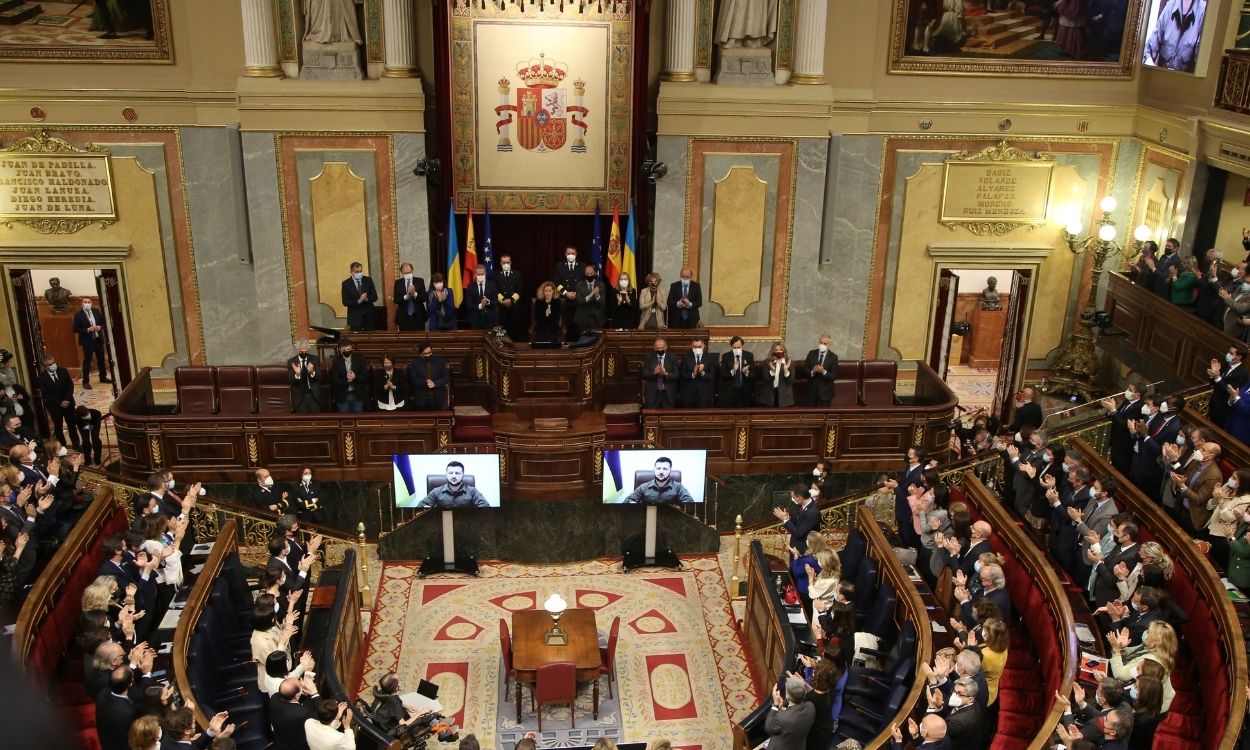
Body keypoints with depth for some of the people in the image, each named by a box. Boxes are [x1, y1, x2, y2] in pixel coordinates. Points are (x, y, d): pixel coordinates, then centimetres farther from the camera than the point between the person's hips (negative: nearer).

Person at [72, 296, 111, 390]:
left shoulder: (96, 312, 4)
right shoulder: (78, 315, -9)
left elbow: (103, 322, 14)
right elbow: (75, 329, -11)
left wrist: (100, 327, -8)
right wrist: (87, 330, -22)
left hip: (98, 339, 5)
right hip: (87, 341, -5)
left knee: (101, 359, 15)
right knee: (87, 361, -2)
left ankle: (103, 377, 29)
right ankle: (86, 381, 3)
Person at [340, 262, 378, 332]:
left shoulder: (368, 280, 4)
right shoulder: (346, 283, -2)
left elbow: (375, 297, 4)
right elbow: (345, 302, -7)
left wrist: (367, 299, -17)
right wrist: (358, 301, -20)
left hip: (369, 315, 2)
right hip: (355, 316, -2)